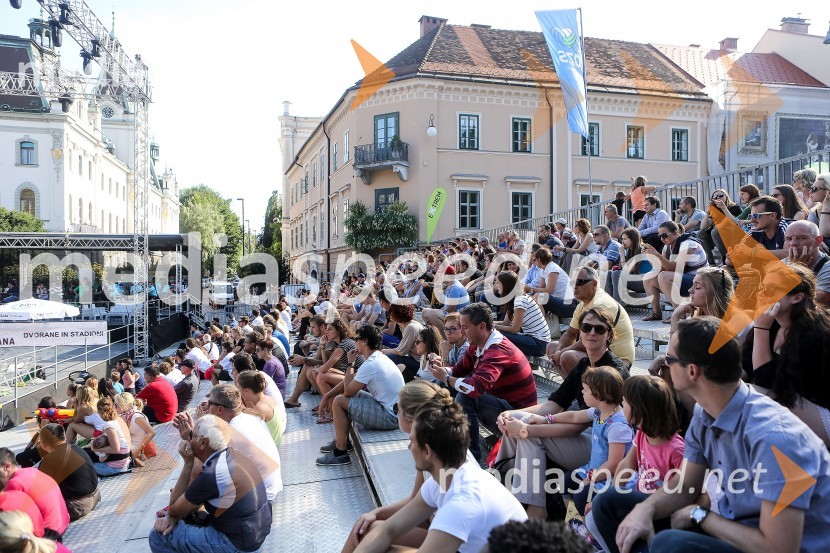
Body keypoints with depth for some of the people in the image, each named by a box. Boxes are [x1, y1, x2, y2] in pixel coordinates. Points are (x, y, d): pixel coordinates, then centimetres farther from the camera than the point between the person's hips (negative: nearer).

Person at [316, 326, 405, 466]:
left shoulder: (370, 365, -21)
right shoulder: (381, 358, 9)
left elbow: (348, 391, -12)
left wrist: (350, 364, -2)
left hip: (389, 417, -10)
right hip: (394, 409, 10)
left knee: (339, 402, -7)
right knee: (344, 397, 18)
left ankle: (340, 453, 1)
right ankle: (342, 440, 27)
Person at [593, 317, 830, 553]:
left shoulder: (772, 436, -29)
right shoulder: (704, 413, -3)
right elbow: (686, 483, 7)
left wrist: (698, 514, -14)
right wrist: (646, 508, -14)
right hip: (730, 528, 8)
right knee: (610, 503, 1)